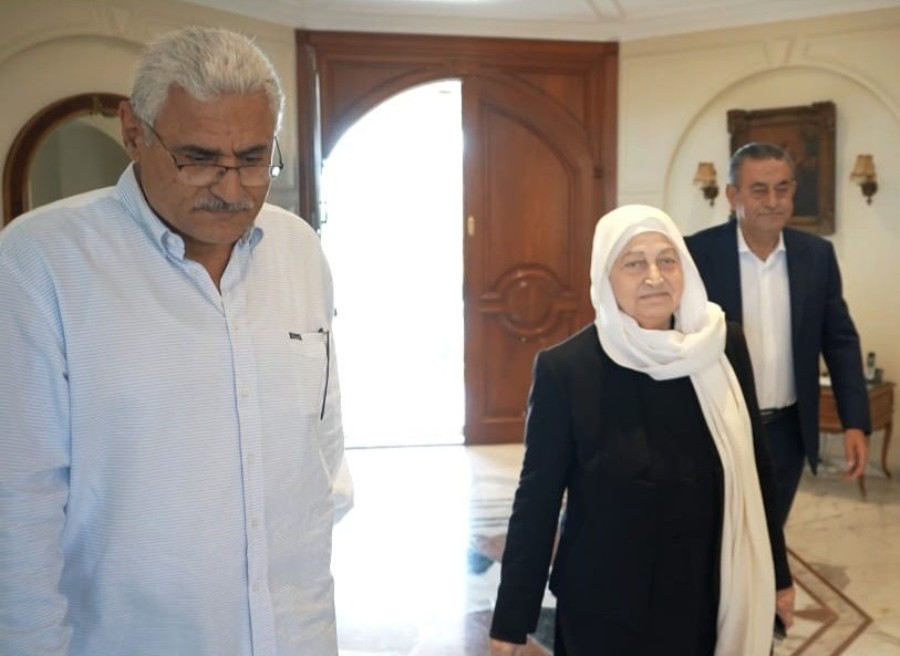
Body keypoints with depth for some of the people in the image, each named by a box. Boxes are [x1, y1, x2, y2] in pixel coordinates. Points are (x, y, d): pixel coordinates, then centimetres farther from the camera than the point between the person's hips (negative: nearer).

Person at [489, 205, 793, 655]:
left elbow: (753, 465, 4)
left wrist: (776, 573, 10)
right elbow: (537, 495, -11)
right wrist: (512, 620, -8)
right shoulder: (564, 367, -15)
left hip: (712, 594, 3)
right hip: (605, 605, -3)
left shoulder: (724, 346, -6)